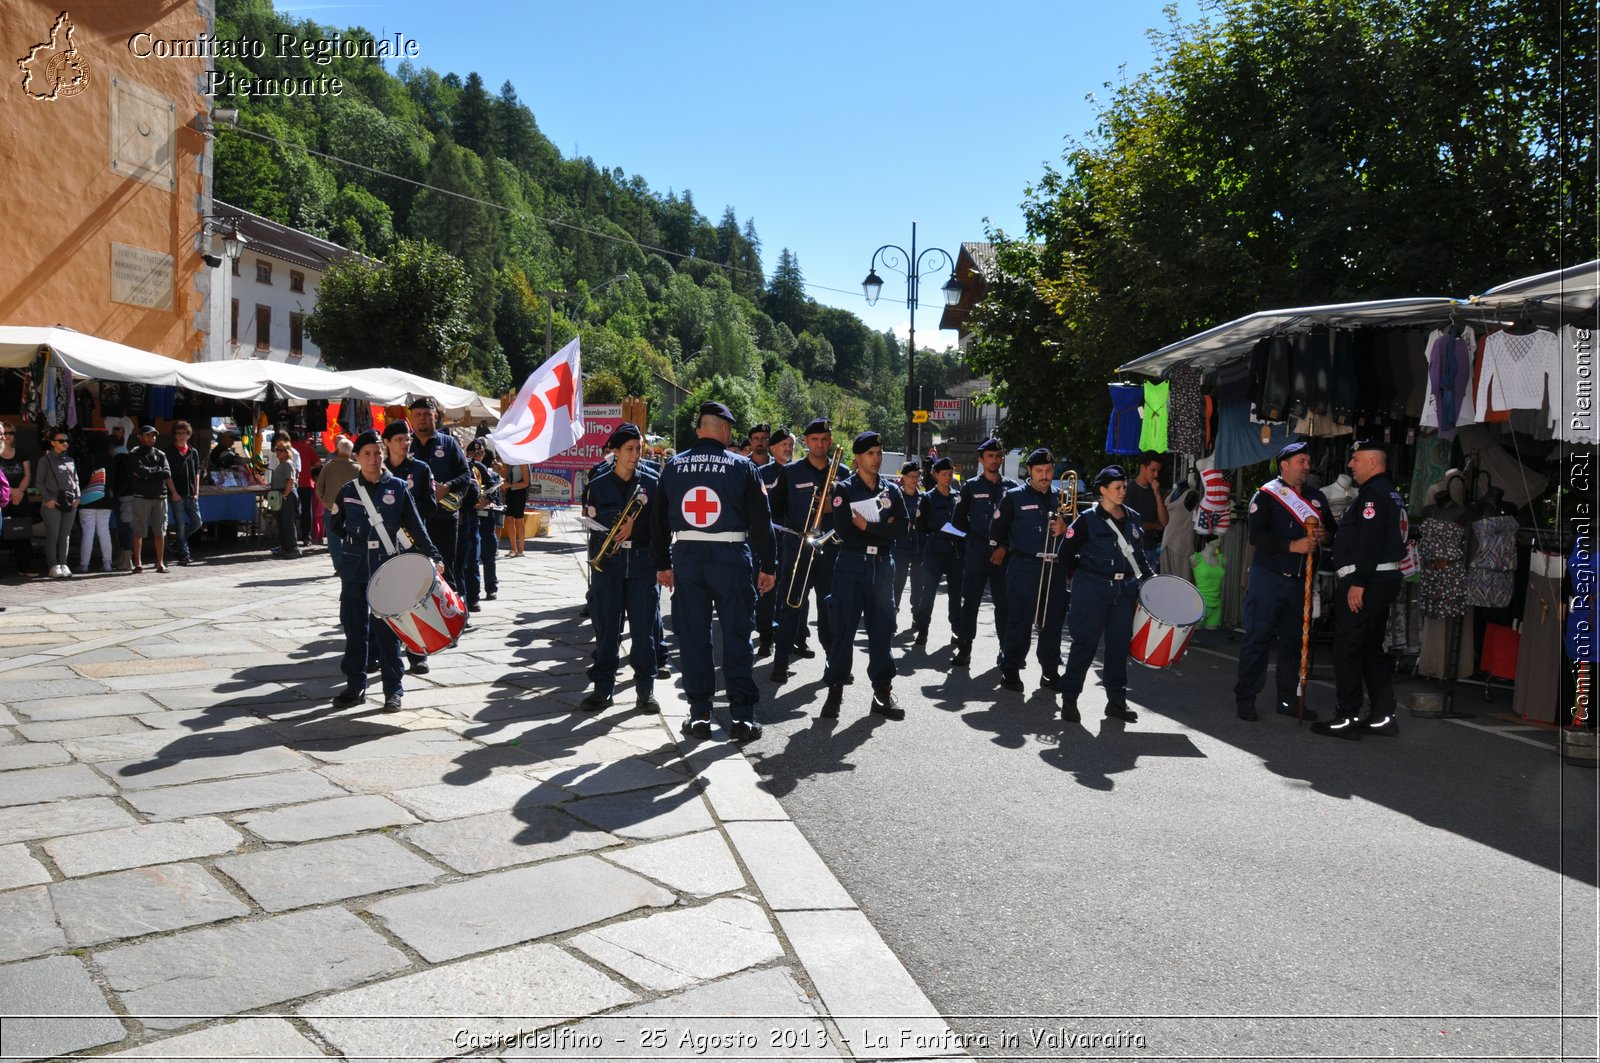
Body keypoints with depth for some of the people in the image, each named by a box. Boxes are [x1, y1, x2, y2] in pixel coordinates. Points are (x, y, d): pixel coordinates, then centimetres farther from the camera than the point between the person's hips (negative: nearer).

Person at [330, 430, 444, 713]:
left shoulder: (398, 487, 1)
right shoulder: (348, 491, 7)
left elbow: (416, 526, -2)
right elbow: (337, 525, 21)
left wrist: (434, 556, -10)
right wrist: (351, 536, 4)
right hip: (354, 566, 3)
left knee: (385, 627, -2)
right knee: (354, 626, 7)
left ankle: (393, 689, 6)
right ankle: (355, 685, 18)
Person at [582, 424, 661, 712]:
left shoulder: (651, 482, 5)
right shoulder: (599, 485, 8)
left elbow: (659, 523, 0)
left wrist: (634, 529, -15)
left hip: (642, 562, -1)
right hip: (608, 561, 1)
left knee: (643, 627, 1)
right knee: (606, 626, 2)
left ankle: (645, 690, 8)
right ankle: (603, 688, 10)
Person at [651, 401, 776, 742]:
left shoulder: (673, 467, 5)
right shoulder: (741, 467, -3)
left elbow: (660, 519, 9)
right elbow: (760, 520, -3)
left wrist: (662, 564, 16)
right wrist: (768, 567, 3)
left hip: (686, 558, 2)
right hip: (731, 558, -2)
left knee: (693, 636, 8)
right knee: (736, 636, 4)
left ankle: (699, 714, 13)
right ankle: (742, 716, 6)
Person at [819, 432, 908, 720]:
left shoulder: (892, 490, 10)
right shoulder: (844, 489, -1)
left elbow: (903, 525, -4)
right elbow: (843, 530, -14)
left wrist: (867, 526, -11)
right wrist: (883, 529, -7)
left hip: (883, 566, 3)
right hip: (851, 566, -3)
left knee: (882, 629, 6)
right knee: (843, 629, -2)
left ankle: (882, 693, 13)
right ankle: (835, 691, 7)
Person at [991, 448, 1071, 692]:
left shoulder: (1060, 498, 13)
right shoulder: (1015, 497, 1)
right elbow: (998, 528, 5)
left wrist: (1064, 529, -2)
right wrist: (1000, 549, 6)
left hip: (1055, 568, 4)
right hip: (1024, 567, -4)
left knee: (1054, 620, 6)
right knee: (1019, 620, -3)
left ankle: (1051, 670, 16)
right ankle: (1010, 670, 5)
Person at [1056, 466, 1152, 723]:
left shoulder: (1133, 519, 10)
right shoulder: (1088, 519, -7)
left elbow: (1137, 555, 18)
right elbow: (1065, 556, -4)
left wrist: (1151, 577, 6)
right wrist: (1085, 574, 3)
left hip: (1125, 590, 5)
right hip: (1092, 591, -5)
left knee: (1119, 644, 8)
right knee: (1085, 644, -2)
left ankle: (1117, 701, 18)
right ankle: (1069, 699, 8)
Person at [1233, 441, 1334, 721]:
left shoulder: (1316, 497, 14)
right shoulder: (1266, 495, -4)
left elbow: (1332, 532, 21)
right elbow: (1256, 536, -14)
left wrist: (1325, 535, -2)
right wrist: (1292, 545, -22)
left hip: (1300, 580, 6)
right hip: (1269, 578, -6)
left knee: (1295, 640, 10)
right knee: (1258, 636, -3)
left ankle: (1289, 699, 20)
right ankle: (1245, 698, 4)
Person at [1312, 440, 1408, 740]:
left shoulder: (1373, 494, -14)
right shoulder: (1391, 492, 19)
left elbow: (1369, 542, -23)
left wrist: (1358, 583, -23)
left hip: (1365, 582, -11)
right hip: (1386, 578, 11)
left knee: (1347, 649, -6)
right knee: (1372, 648, 15)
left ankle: (1347, 719, -4)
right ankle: (1383, 715, 17)